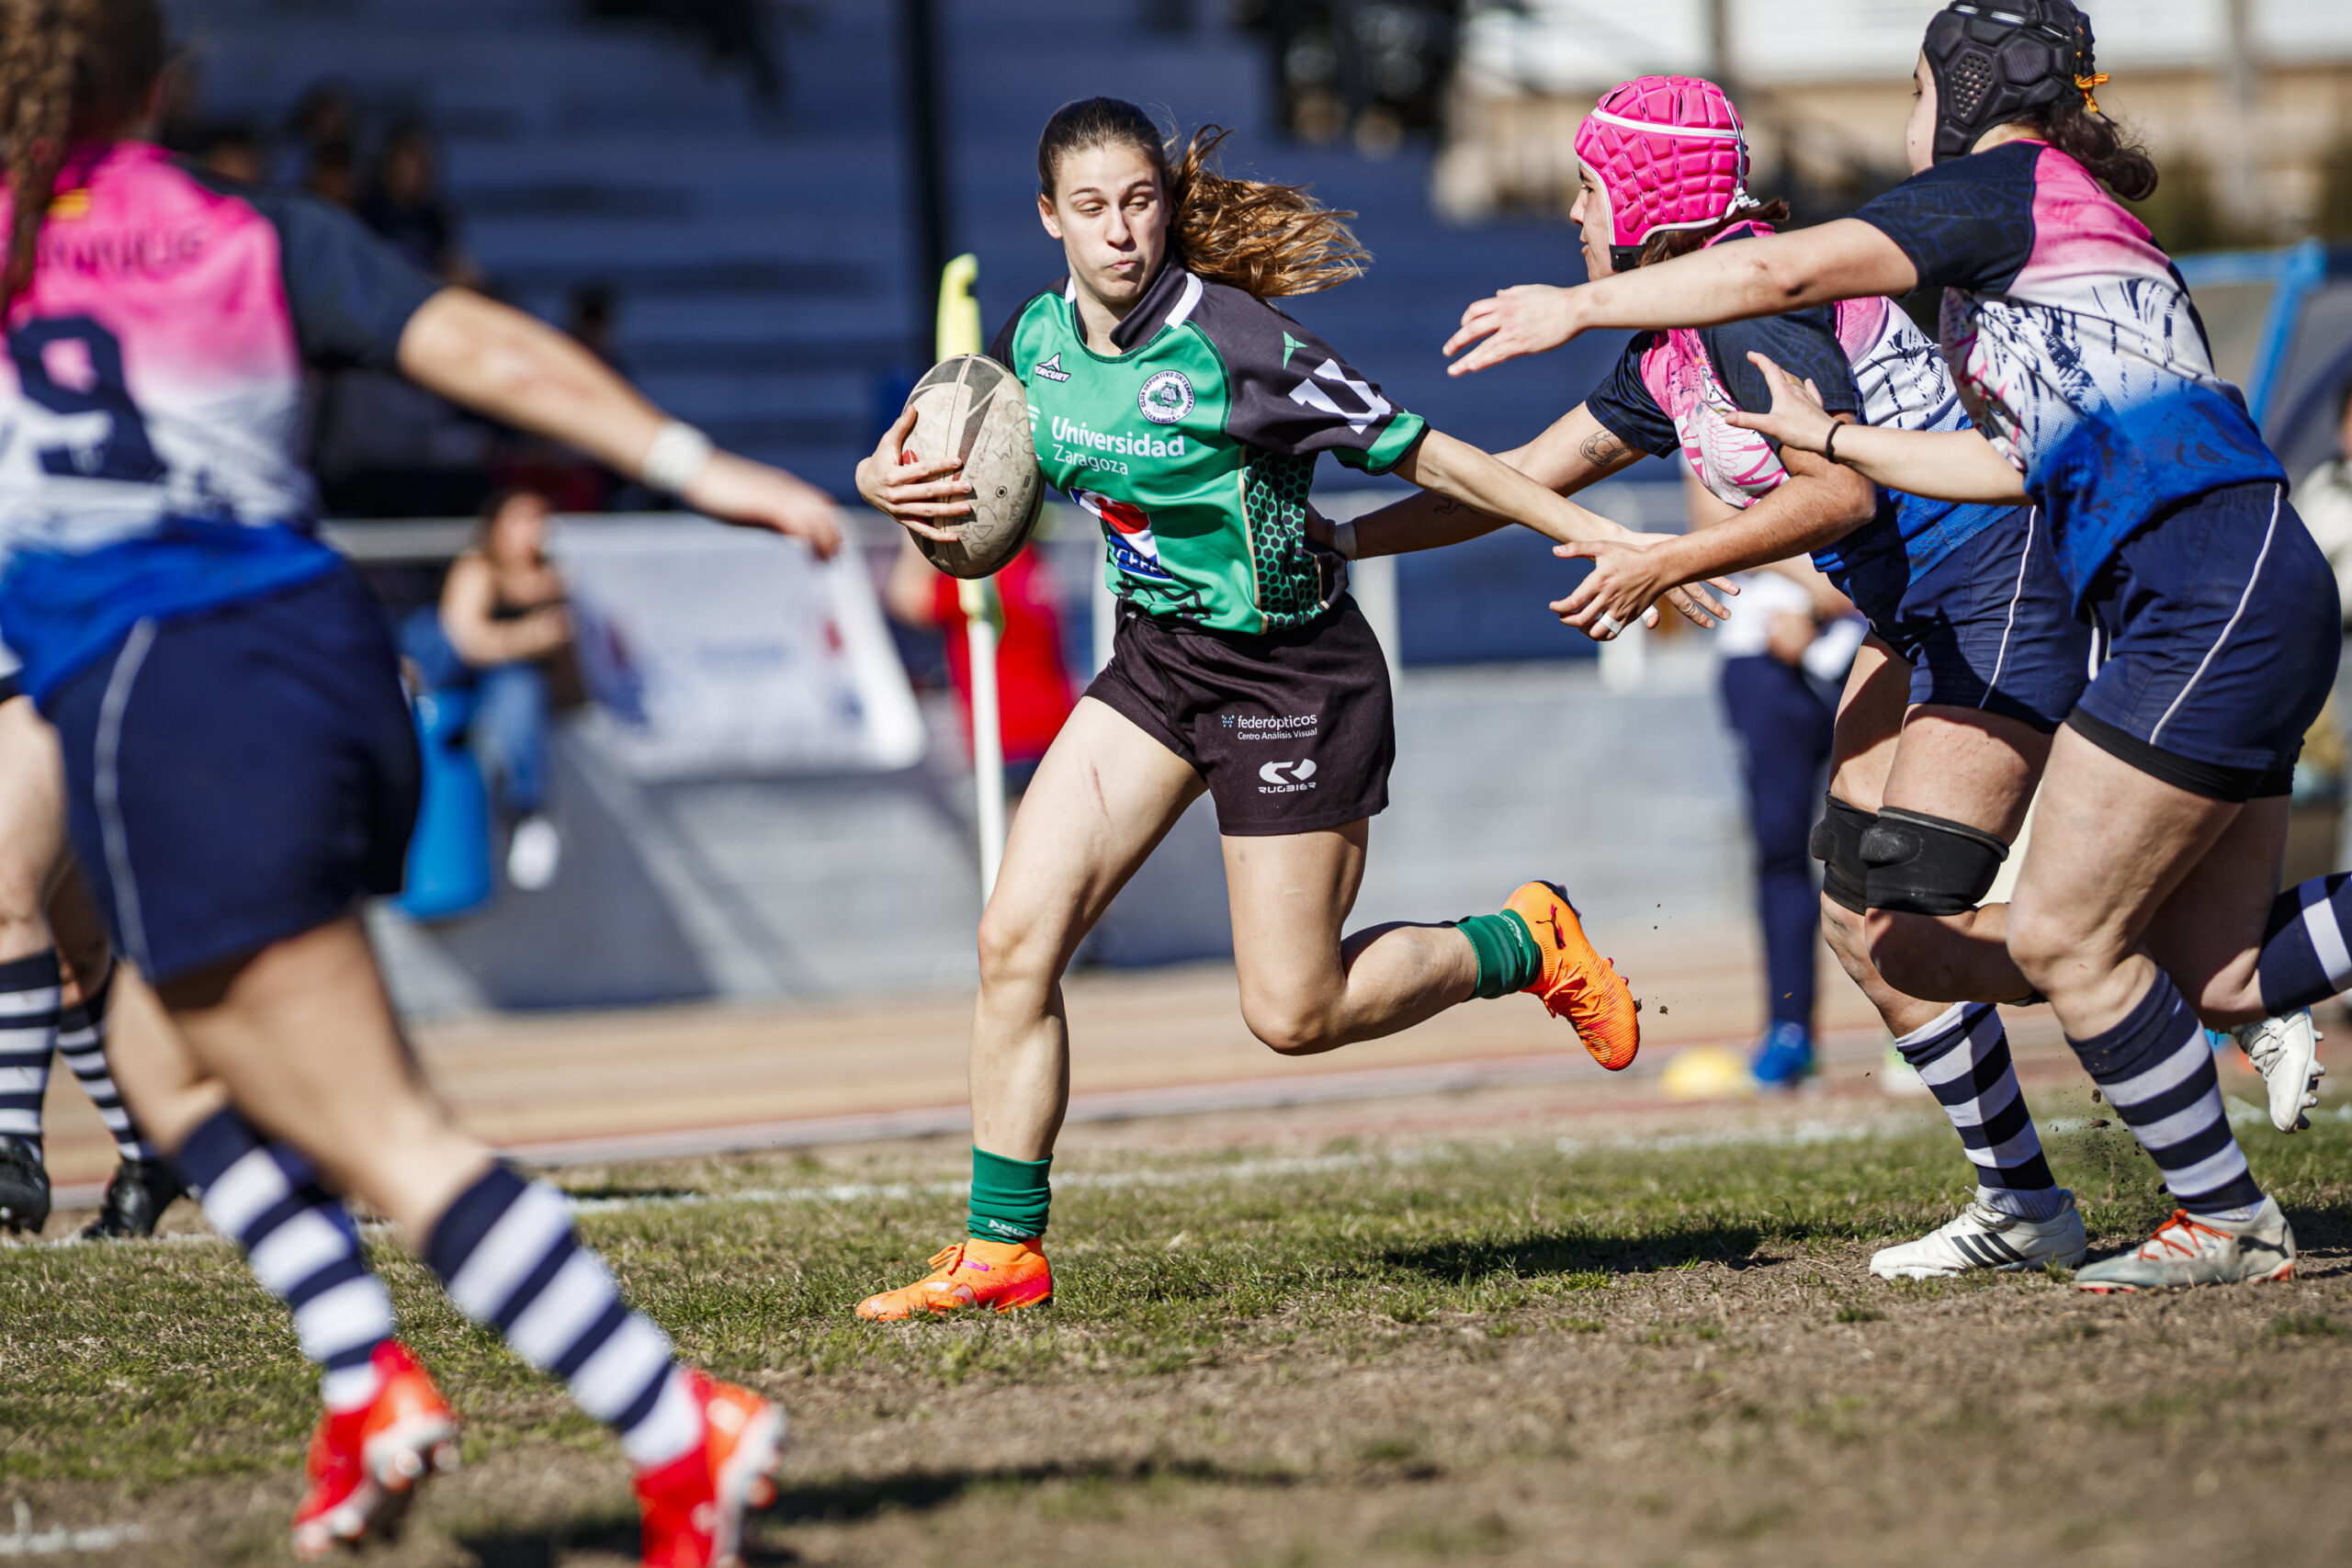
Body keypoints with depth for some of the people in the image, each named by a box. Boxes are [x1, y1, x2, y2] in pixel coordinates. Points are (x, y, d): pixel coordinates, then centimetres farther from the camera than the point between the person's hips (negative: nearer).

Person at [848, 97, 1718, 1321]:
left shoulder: (1231, 343, -23)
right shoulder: (1036, 339, -3)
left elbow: (1424, 456, -18)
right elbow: (921, 459, 13)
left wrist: (1603, 538, -18)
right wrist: (887, 478, -12)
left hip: (1292, 671, -6)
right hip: (1159, 660, 6)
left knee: (1292, 1014, -2)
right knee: (1014, 939, -6)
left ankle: (1524, 943, 23)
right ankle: (1002, 1249, 4)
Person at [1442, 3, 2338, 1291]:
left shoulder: (2002, 183, -3)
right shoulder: (2063, 220, 25)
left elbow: (1783, 273, -13)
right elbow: (2023, 460, 27)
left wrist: (1579, 306, -5)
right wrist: (1826, 437, 33)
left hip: (2207, 592, -10)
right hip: (2244, 593, 10)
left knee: (2061, 937, -4)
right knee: (2215, 973, 8)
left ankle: (2225, 1221, 4)